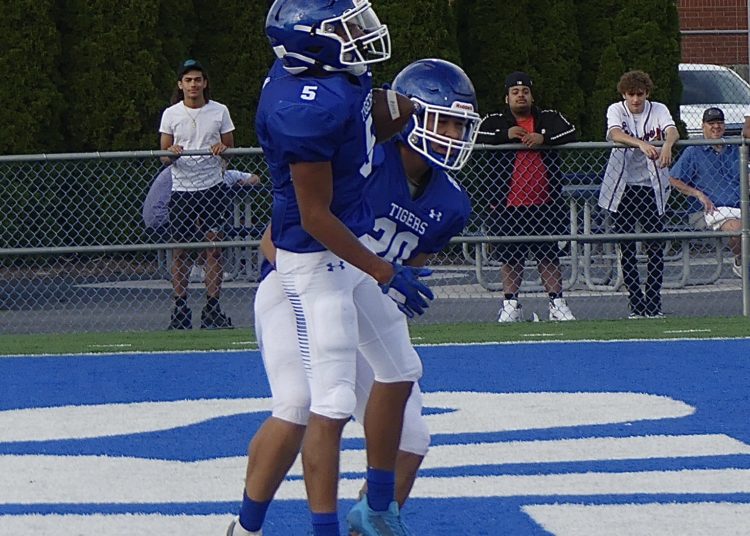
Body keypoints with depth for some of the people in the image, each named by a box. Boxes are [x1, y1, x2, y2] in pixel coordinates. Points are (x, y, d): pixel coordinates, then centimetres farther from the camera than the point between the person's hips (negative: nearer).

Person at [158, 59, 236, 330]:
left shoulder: (219, 111, 5)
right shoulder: (171, 114, 5)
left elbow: (230, 148, 10)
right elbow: (163, 156, 6)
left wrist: (223, 150, -13)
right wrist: (171, 154, -17)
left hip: (213, 187, 0)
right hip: (181, 189, 0)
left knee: (213, 246, -4)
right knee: (180, 250, 1)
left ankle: (212, 308, 0)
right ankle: (180, 309, 6)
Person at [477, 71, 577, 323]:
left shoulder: (550, 119, 9)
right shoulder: (495, 122, 8)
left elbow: (571, 135, -7)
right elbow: (475, 139, -9)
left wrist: (543, 138, -22)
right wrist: (506, 135, -19)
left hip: (545, 204, 0)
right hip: (509, 205, 0)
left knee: (549, 256, 2)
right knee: (510, 257, 2)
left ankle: (557, 303, 6)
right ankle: (511, 305, 9)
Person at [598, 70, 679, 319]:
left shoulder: (658, 110, 1)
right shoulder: (616, 110, -1)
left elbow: (672, 130, -18)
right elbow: (616, 134, -22)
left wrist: (667, 145, -42)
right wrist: (642, 144, -41)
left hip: (652, 186, 0)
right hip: (623, 186, 0)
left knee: (656, 247, -3)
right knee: (627, 249, 1)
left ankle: (654, 304, 3)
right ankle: (636, 304, 7)